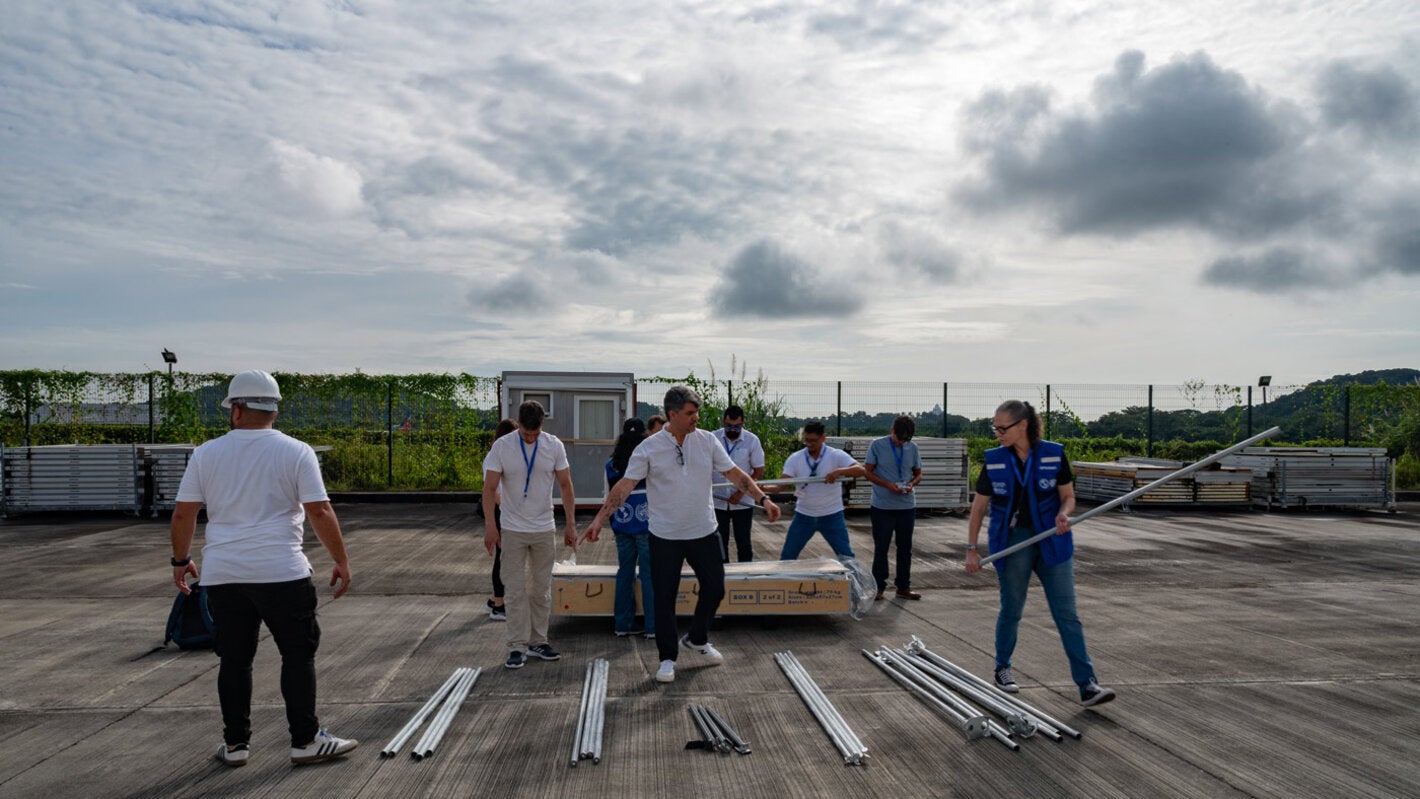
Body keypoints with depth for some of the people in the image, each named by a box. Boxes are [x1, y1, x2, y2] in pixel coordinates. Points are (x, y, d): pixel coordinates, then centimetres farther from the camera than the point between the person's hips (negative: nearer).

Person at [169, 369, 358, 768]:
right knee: (298, 654, 6)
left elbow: (183, 514, 8)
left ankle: (235, 744, 21)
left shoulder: (206, 454, 5)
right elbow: (320, 512, -8)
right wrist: (342, 562, 0)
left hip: (222, 574, 3)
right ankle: (306, 741, 9)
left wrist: (181, 560, 23)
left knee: (234, 660, 12)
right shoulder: (295, 452, -3)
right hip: (281, 572, -3)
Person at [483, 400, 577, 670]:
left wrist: (571, 525, 1)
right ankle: (517, 647, 6)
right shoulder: (501, 447, -9)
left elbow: (566, 486, 3)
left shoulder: (554, 446, -4)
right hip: (513, 530, -2)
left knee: (541, 589, 10)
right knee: (515, 590, 0)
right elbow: (490, 488, -7)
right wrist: (490, 526, -13)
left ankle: (538, 642, 21)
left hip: (544, 529, 2)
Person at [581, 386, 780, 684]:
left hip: (704, 532, 3)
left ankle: (697, 639, 36)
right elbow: (625, 484, -11)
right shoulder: (649, 448, -10)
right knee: (664, 598, 3)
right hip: (665, 536, -3)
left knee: (715, 588, 11)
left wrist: (763, 498, -7)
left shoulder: (707, 441, -1)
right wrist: (599, 519, -18)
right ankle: (667, 658, 19)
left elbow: (734, 474, 3)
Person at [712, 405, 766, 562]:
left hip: (743, 503, -1)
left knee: (743, 543, 5)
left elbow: (759, 471, -4)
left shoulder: (752, 440, -8)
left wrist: (741, 492, -13)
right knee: (720, 543, 11)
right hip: (717, 502, 2)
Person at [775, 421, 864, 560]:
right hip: (804, 516, 2)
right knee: (787, 556, 6)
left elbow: (860, 470, -22)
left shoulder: (836, 456, -11)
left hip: (831, 516, -2)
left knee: (846, 556, 1)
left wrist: (839, 471, -39)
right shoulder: (795, 459, -5)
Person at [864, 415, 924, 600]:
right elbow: (868, 472, -4)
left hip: (907, 506, 3)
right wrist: (888, 485, -17)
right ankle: (879, 587, 13)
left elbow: (918, 473, 13)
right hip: (882, 506, -3)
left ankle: (904, 587, 20)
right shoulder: (877, 445, -4)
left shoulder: (912, 447, 5)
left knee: (905, 548, 10)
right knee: (881, 547, 3)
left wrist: (912, 484, -9)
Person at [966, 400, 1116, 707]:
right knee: (1011, 610, 9)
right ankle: (1002, 669, 29)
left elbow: (1069, 496, 4)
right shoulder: (994, 460, -2)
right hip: (1012, 542, 0)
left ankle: (1087, 685, 0)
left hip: (1052, 542, 0)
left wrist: (1063, 514, -19)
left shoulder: (1053, 454, -4)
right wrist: (972, 549, 1)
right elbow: (979, 507, 5)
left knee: (1067, 614, -2)